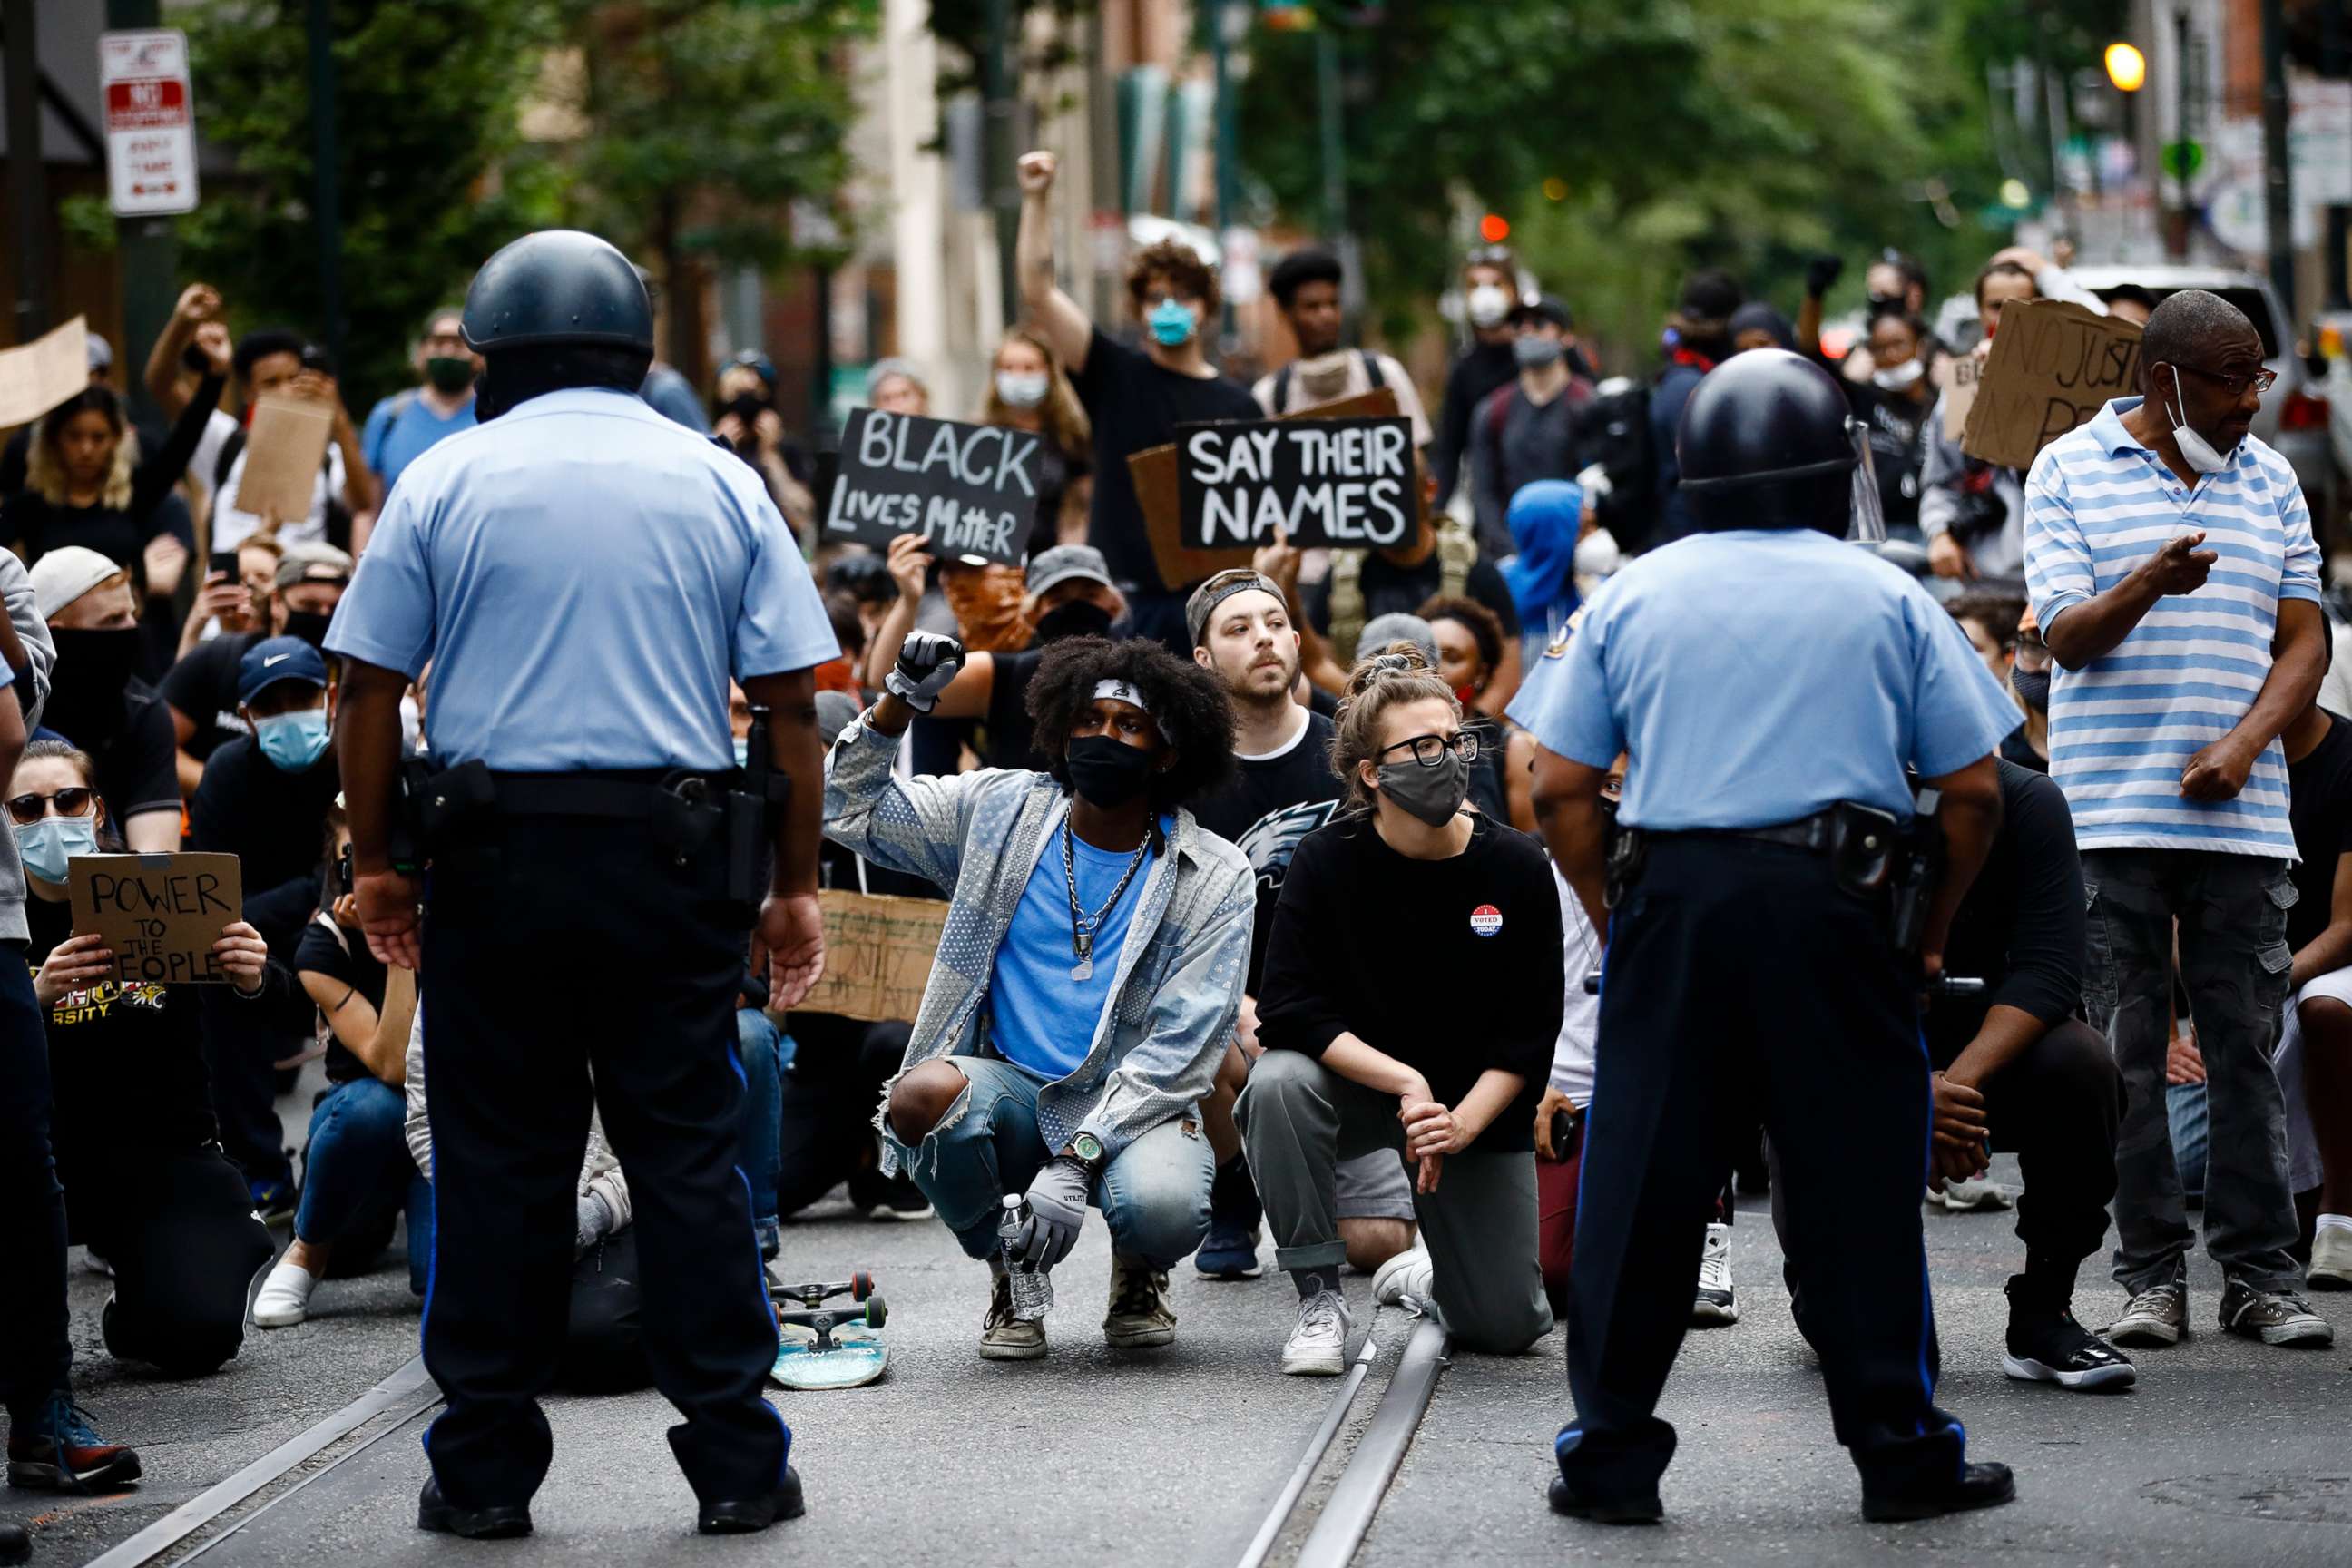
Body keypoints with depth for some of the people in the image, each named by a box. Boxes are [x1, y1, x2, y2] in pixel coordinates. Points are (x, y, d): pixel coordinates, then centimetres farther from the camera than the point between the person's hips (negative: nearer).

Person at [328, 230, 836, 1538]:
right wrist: (797, 884, 8)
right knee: (690, 1152, 4)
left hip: (493, 854, 0)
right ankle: (737, 1459, 4)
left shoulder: (446, 480, 3)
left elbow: (369, 687, 0)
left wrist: (379, 861, 8)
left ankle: (487, 1465, 7)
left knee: (496, 1155, 5)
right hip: (672, 854, 1)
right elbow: (792, 704, 3)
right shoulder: (720, 485, 6)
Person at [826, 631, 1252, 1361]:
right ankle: (1010, 1272, -3)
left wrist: (1076, 1161, -21)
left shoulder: (1214, 880, -4)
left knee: (1163, 1207, -36)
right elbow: (849, 806, 9)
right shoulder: (1002, 811, 4)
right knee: (925, 1094, -34)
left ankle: (1137, 1271, 7)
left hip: (1129, 1107, -2)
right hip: (1010, 1090, 2)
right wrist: (899, 704, -9)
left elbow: (1179, 1048, -10)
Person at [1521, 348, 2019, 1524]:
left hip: (1672, 900, 1)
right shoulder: (1886, 599, 8)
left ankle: (1612, 1457, 6)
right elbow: (1973, 791, 5)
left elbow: (1558, 788, 6)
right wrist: (1931, 933, 16)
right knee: (1856, 1181, 5)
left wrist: (1611, 918, 15)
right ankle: (1898, 1450, 9)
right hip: (1831, 902, -1)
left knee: (1640, 1176, 4)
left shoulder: (1633, 594, 10)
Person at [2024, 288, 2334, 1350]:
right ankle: (2152, 1278, 5)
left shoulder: (2269, 479, 13)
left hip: (2241, 813, 3)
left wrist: (2243, 745, -6)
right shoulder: (2068, 473, 2)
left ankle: (2261, 1276, 4)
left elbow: (2304, 640, 11)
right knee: (2129, 1052, 0)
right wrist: (2144, 587, -26)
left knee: (2246, 1045, 1)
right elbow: (2066, 639, -5)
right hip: (2111, 812, -2)